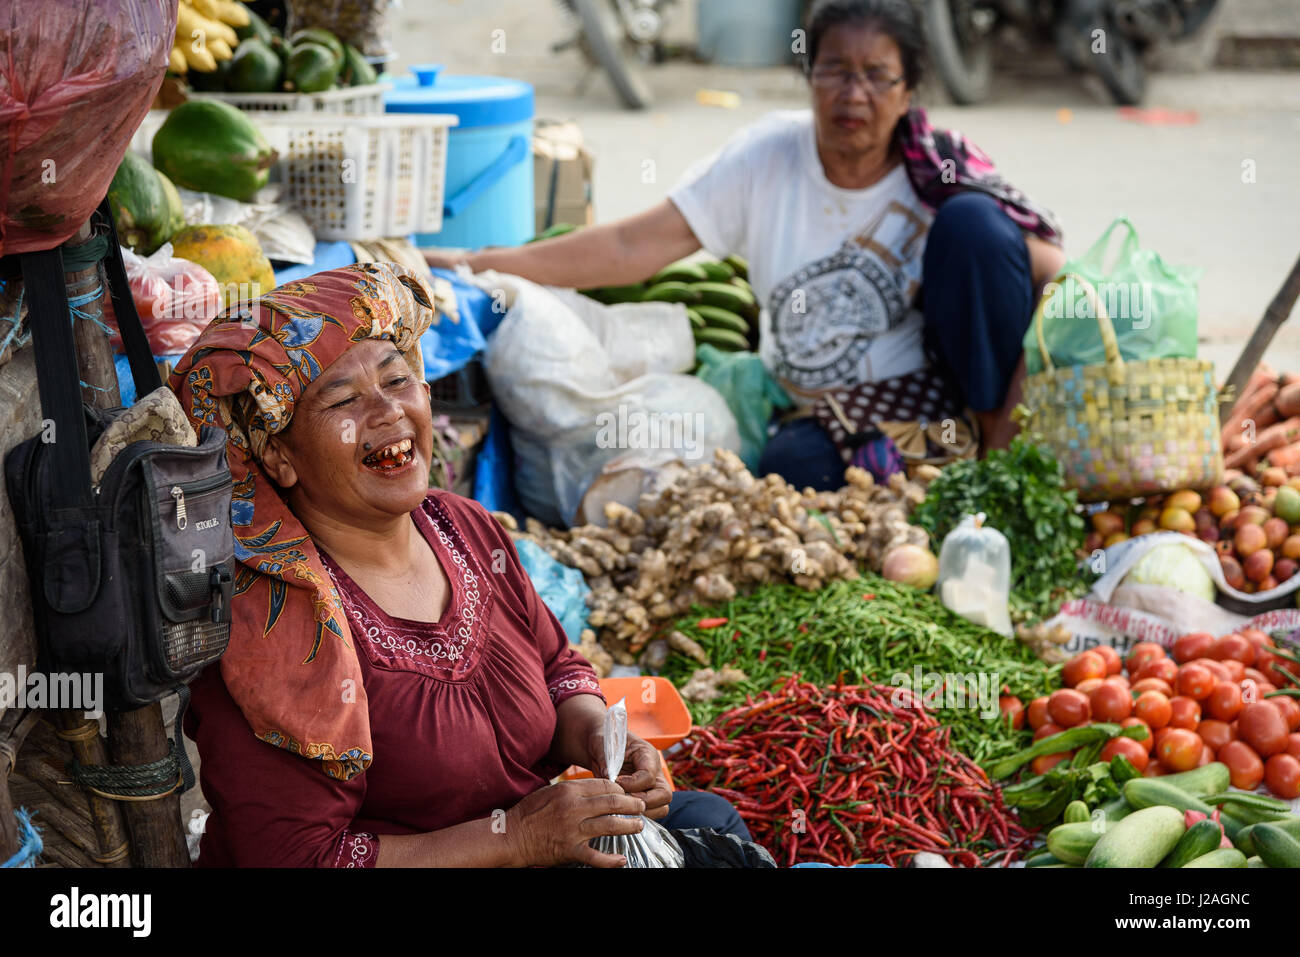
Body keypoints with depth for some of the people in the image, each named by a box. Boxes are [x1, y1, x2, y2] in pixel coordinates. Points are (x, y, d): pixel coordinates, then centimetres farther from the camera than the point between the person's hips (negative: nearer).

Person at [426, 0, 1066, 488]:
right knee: (793, 471, -35)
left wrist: (1010, 424, -23)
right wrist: (480, 266, -14)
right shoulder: (769, 156, -4)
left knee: (970, 222, -23)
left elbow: (1055, 277, -12)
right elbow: (633, 248, -7)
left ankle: (997, 460, -12)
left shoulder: (940, 176, -9)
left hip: (940, 390, -1)